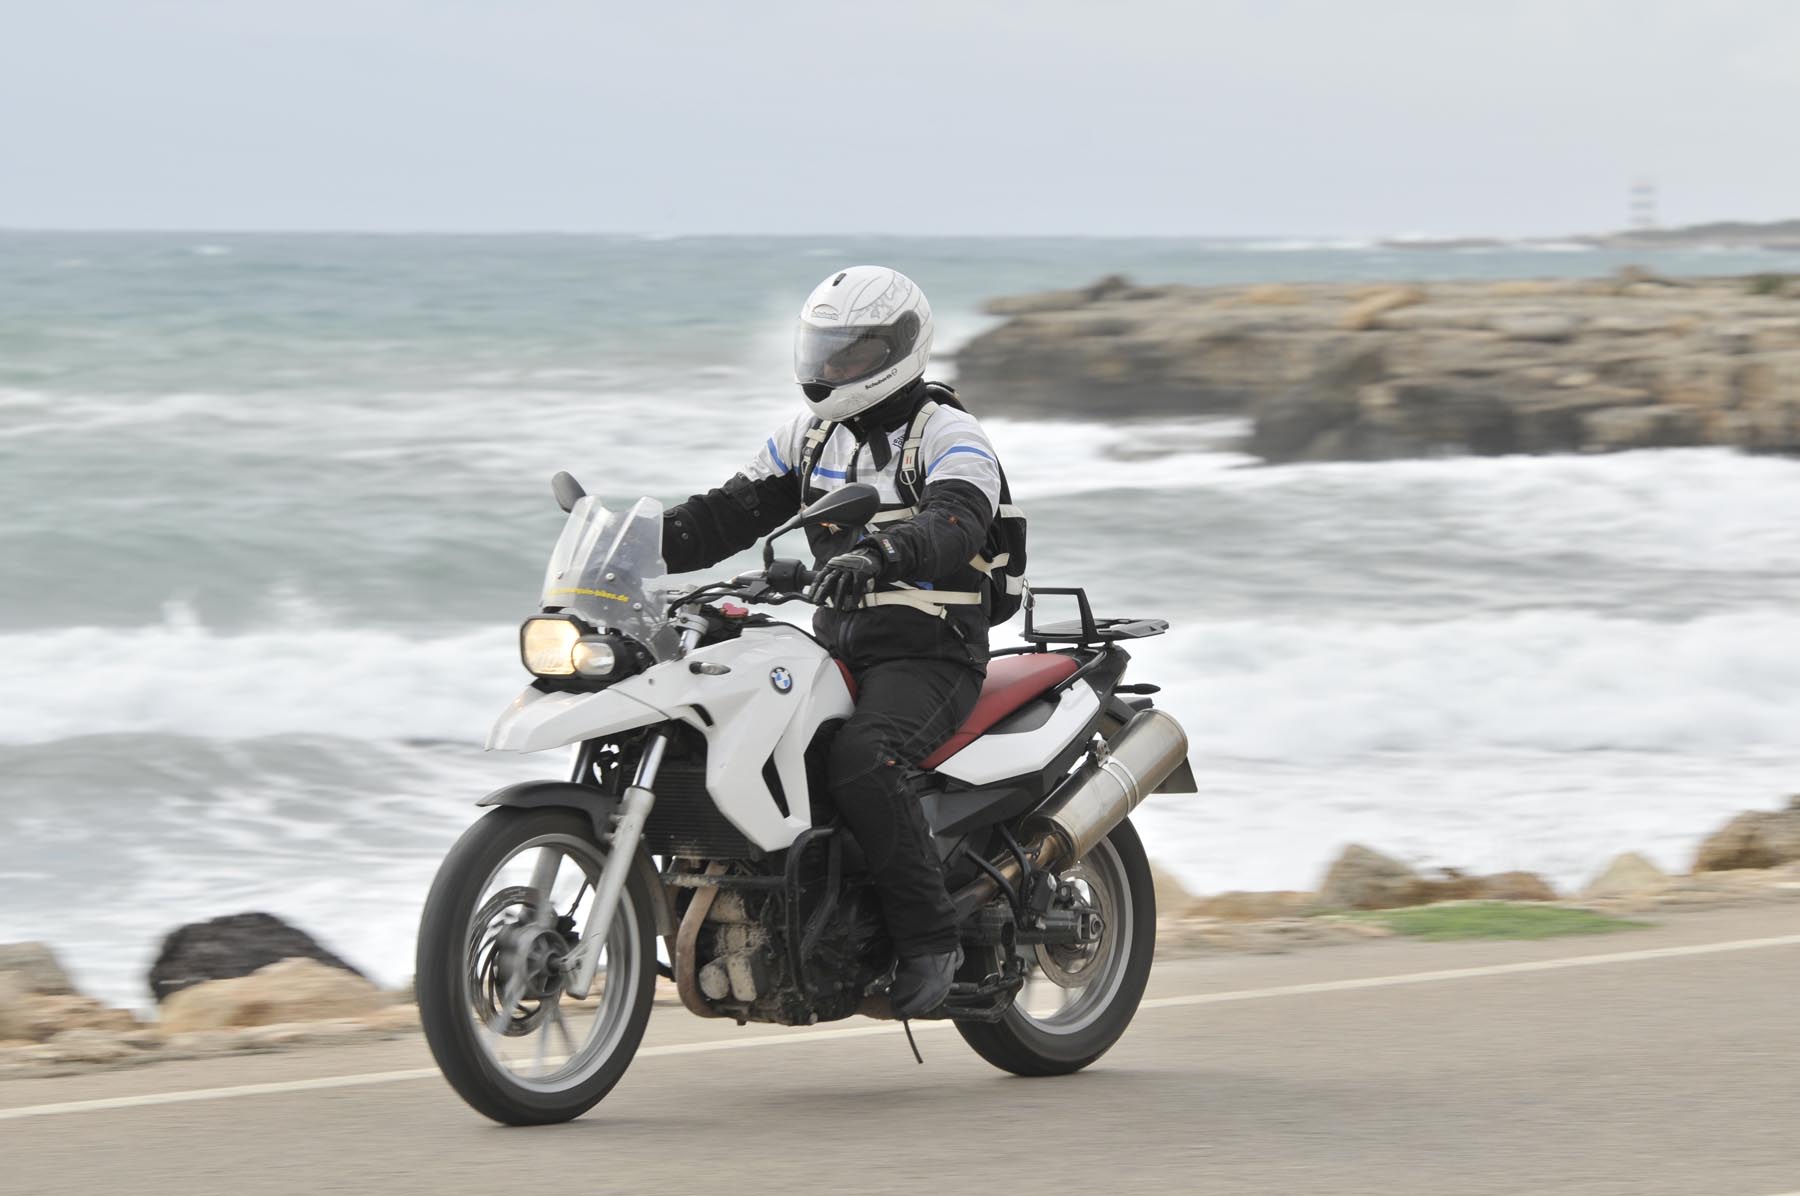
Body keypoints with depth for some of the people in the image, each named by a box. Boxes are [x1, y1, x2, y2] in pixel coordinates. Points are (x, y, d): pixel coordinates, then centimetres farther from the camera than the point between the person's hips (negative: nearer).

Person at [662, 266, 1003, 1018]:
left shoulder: (948, 435, -9)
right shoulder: (813, 437, 15)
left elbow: (956, 524, -29)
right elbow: (730, 513, 12)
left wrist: (878, 554, -49)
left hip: (929, 654, -8)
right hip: (838, 654, 8)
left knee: (860, 764, -34)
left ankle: (929, 935, -23)